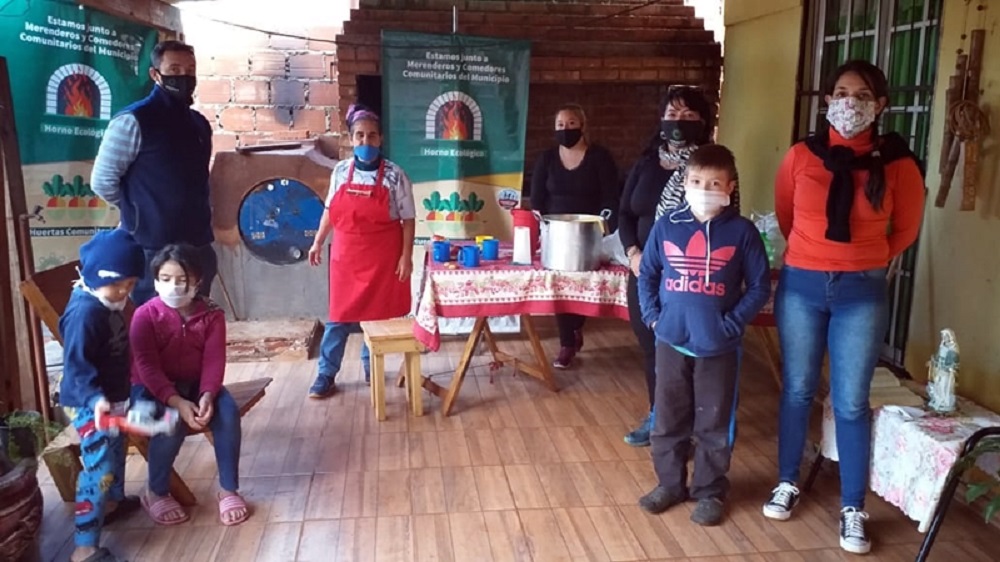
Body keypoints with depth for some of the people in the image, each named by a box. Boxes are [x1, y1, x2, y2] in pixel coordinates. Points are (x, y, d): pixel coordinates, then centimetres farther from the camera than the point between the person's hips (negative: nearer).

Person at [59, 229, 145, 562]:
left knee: (115, 453, 27)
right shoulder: (85, 312, -26)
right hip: (89, 404, -10)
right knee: (100, 469, -11)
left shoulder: (106, 303, 4)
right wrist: (95, 399, -40)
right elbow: (76, 365, -28)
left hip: (110, 397, 10)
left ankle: (112, 502, 50)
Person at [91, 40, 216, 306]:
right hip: (153, 249, -6)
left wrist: (195, 214, 12)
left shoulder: (199, 124, 12)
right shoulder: (133, 121, -9)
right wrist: (139, 213, 2)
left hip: (198, 246, 6)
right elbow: (102, 181, -7)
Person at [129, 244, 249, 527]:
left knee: (228, 412, -26)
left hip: (196, 383, 3)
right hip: (152, 386, -2)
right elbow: (147, 367, -20)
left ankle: (229, 489, -10)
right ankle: (156, 493, -6)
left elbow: (214, 361, -11)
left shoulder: (211, 314, -6)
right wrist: (177, 402, -32)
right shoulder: (145, 315, -14)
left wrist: (207, 395, -31)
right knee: (172, 423, -32)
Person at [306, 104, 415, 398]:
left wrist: (406, 256, -9)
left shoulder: (395, 175, -6)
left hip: (383, 257, -2)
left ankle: (371, 367, 26)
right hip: (345, 256, 2)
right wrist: (317, 242, 14)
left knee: (378, 314, 8)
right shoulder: (340, 171, 4)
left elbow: (408, 218, -4)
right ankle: (326, 374, 13)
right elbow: (330, 210, 14)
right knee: (339, 315, 5)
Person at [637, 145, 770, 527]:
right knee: (668, 419, 13)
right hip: (671, 341, 2)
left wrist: (733, 323, -10)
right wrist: (653, 316, -1)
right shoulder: (666, 227, 0)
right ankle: (669, 483, 30)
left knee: (713, 423, 9)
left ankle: (710, 492, 26)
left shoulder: (742, 231, -6)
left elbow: (759, 287, -1)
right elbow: (647, 275, 9)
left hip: (719, 346, -2)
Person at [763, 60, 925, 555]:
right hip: (800, 286, 1)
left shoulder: (897, 163, -6)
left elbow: (905, 230, 10)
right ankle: (787, 483, 29)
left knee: (851, 402, 4)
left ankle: (852, 509, 18)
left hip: (862, 293, -1)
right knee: (797, 391, 12)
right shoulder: (801, 156, -4)